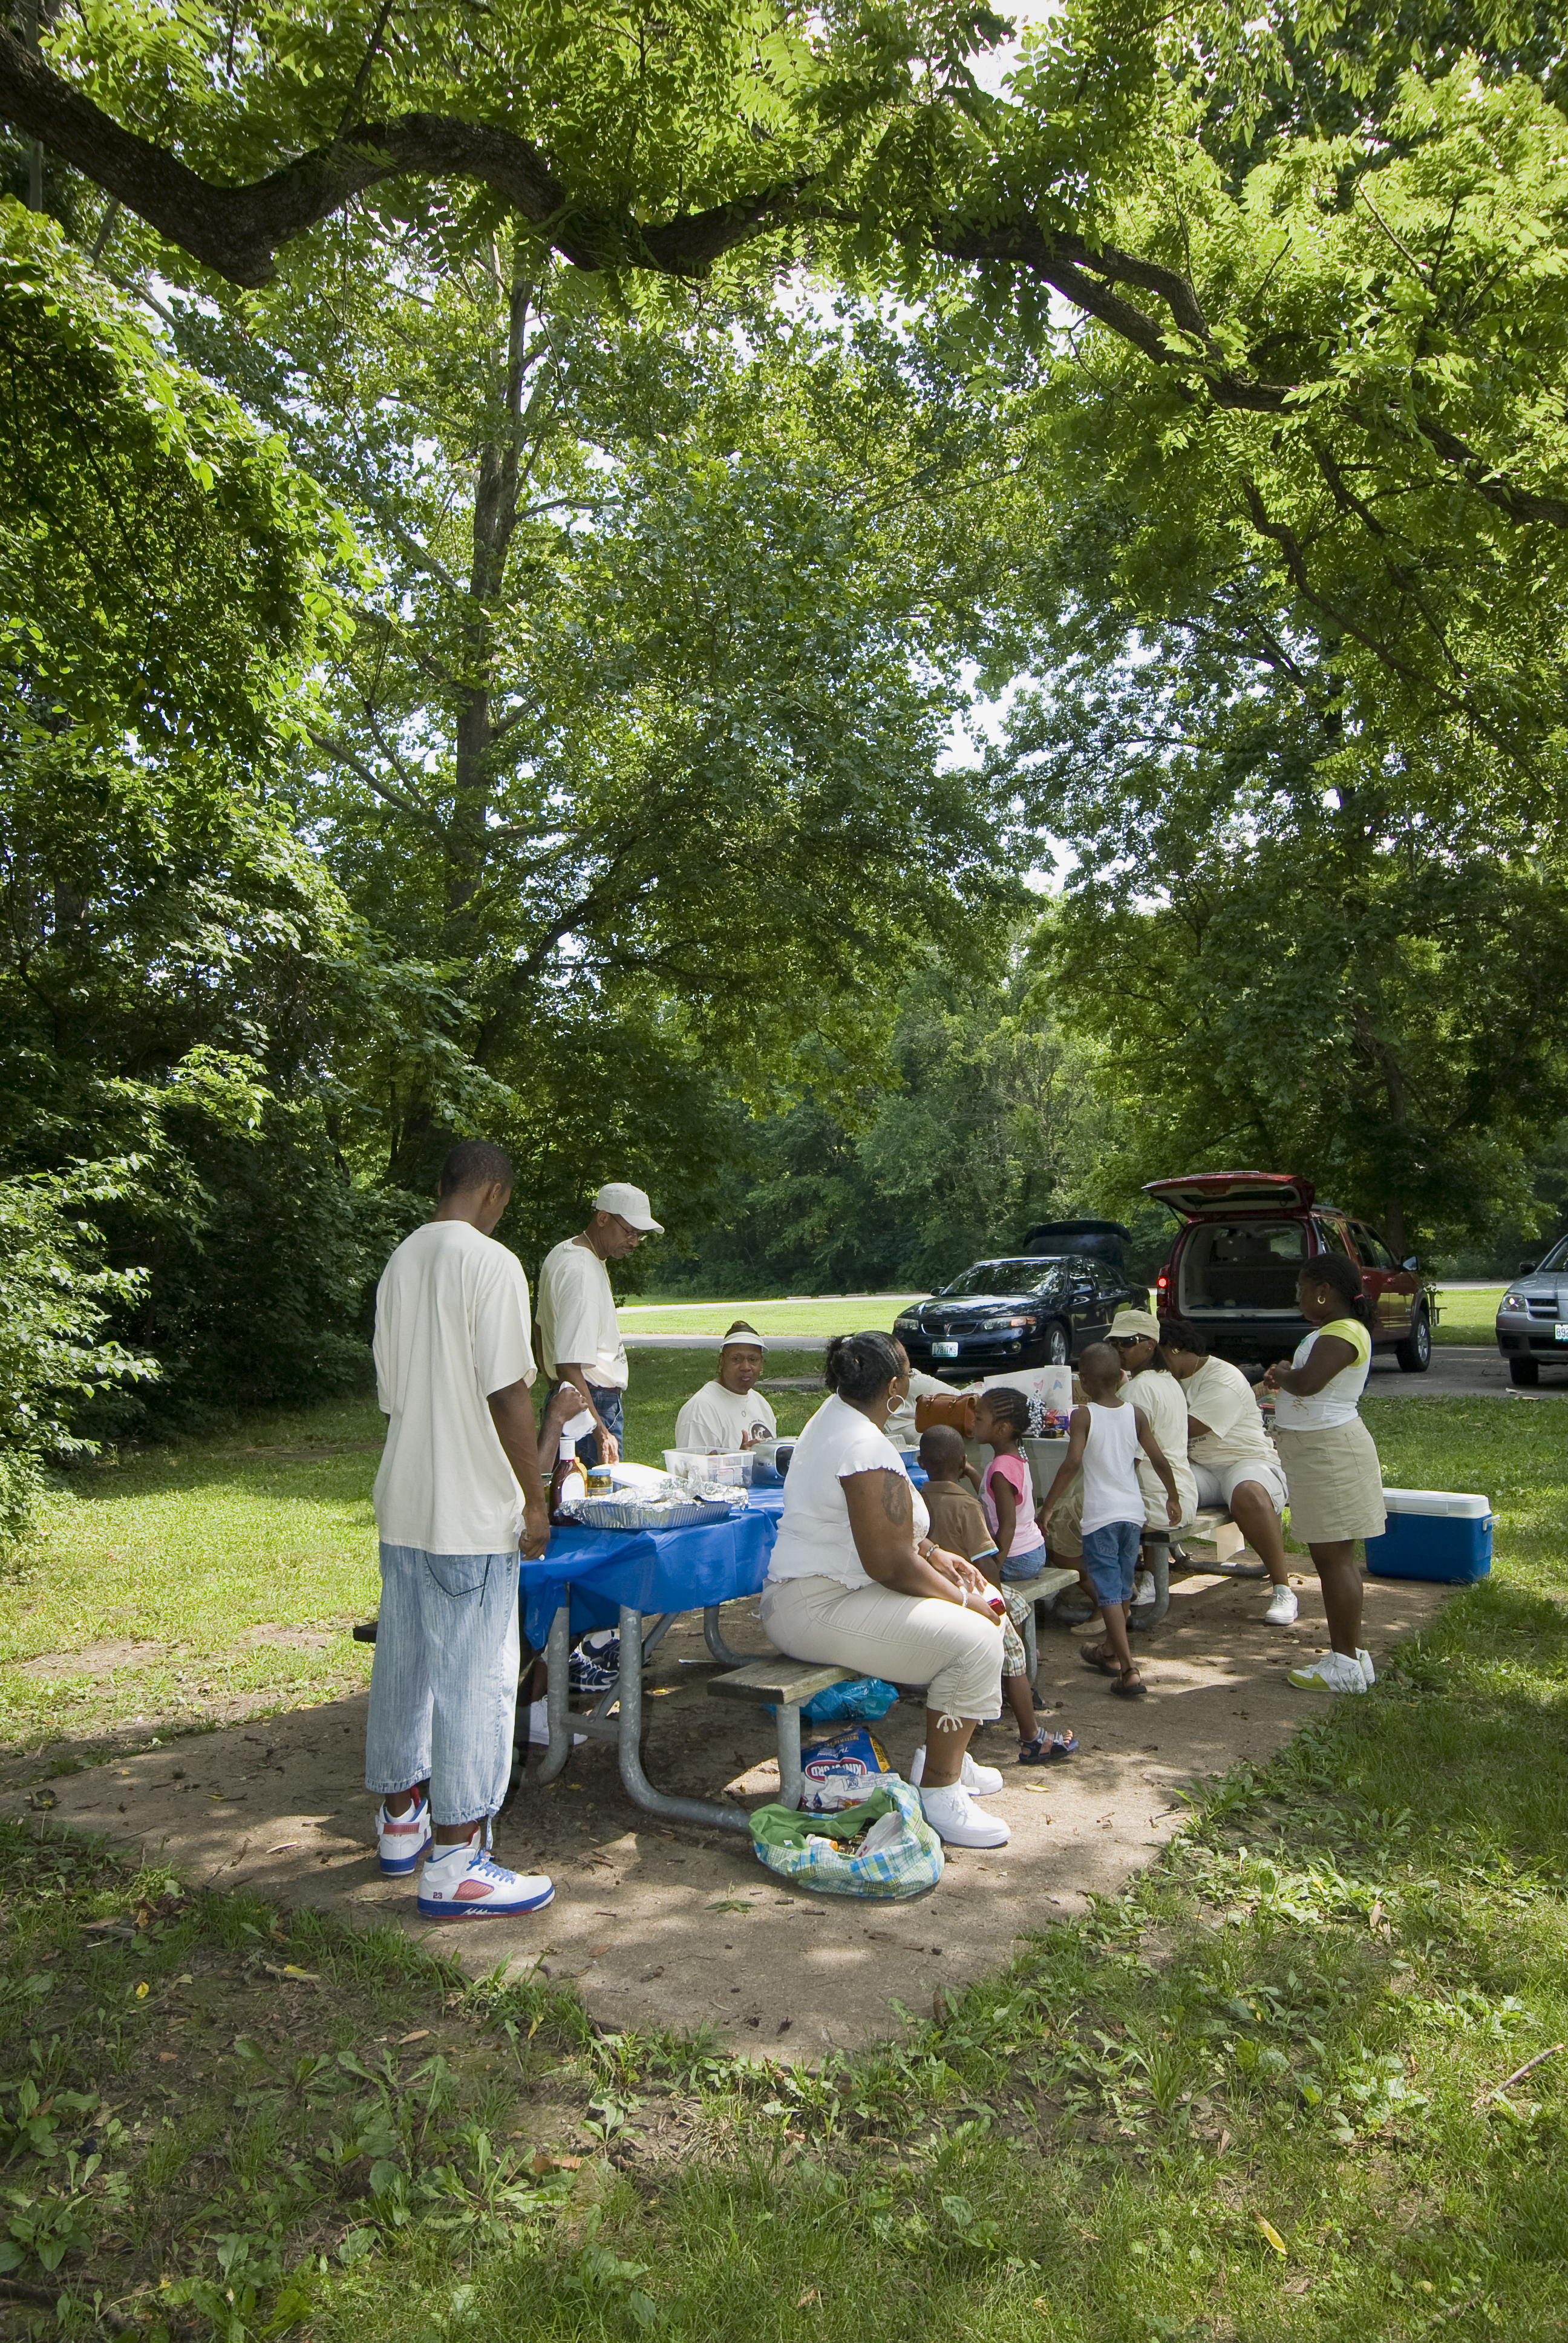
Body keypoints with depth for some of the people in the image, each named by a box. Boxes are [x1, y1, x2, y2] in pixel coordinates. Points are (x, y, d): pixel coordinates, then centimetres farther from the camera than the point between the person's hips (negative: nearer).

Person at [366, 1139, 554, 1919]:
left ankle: (400, 1823, 32)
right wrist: (534, 1498, -9)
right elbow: (507, 1393, -17)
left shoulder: (400, 1262, 10)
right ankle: (453, 1865, 8)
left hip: (402, 1503, 8)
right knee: (474, 1677, 0)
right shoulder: (491, 1263, -14)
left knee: (405, 1661, 17)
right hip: (472, 1510, -8)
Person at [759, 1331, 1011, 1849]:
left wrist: (937, 1556, 12)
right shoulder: (868, 1449, -23)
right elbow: (892, 1565, -23)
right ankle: (939, 1794, -10)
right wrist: (963, 1600, -9)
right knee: (975, 1638, -22)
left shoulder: (832, 1416, 12)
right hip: (815, 1612, -11)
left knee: (980, 1605, 14)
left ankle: (946, 1757, 24)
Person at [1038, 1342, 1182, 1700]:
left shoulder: (1082, 1416, -9)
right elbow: (1158, 1459, 4)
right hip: (1133, 1512, 5)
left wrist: (1046, 1507, -14)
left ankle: (1129, 1671, -13)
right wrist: (1173, 1497, 19)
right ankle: (1110, 1651, 38)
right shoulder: (1135, 1412, 4)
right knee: (1122, 1587, 20)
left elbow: (1072, 1462, -19)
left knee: (1109, 1593, -4)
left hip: (1101, 1515, -5)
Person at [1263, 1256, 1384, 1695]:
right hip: (1317, 1448, 10)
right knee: (1330, 1556, 15)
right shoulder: (1330, 1331, 16)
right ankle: (1349, 1653, 23)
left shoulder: (1344, 1333, -17)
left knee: (1333, 1557, -5)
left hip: (1329, 1451, -10)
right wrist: (1283, 1378, 5)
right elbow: (1304, 1382, 24)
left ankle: (1346, 1664, 1)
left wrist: (1281, 1374, -10)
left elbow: (1308, 1382, -29)